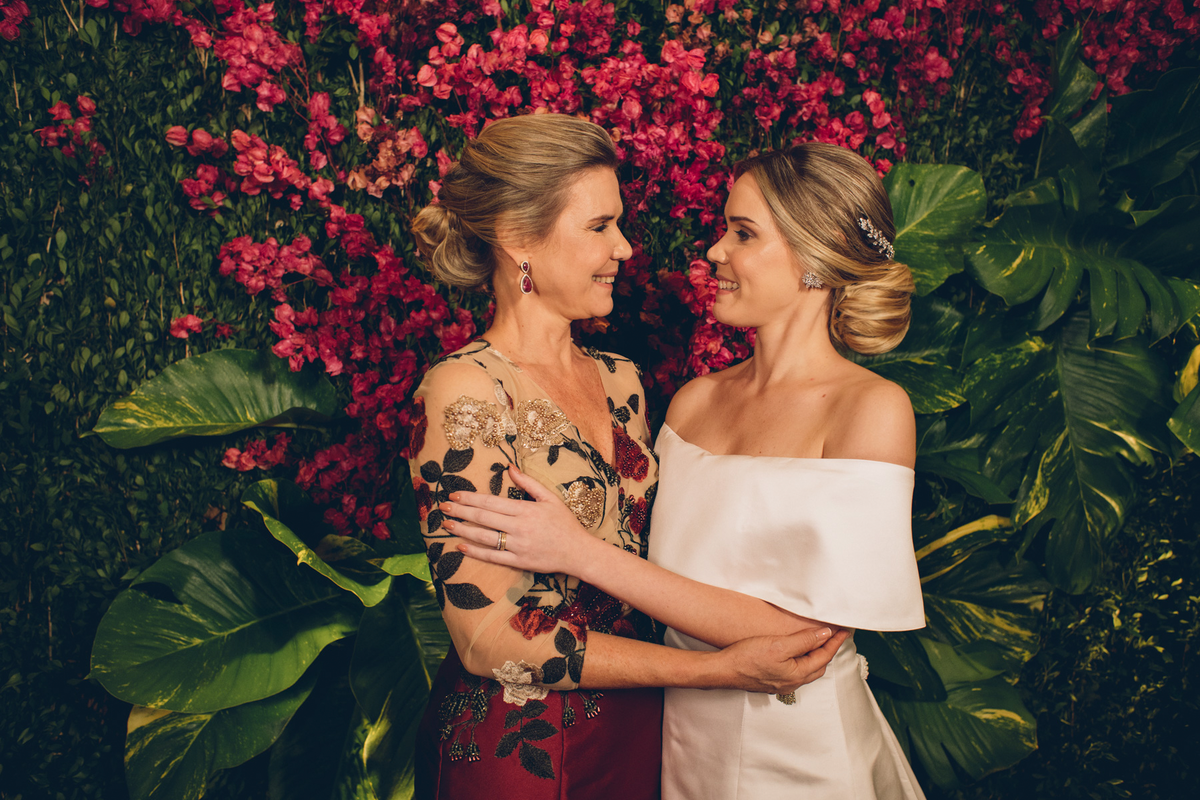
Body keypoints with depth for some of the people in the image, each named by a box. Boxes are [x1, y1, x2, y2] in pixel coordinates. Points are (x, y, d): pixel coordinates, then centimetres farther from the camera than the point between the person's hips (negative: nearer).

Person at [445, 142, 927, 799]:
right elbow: (669, 577, 5)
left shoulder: (872, 407, -17)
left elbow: (799, 633, -23)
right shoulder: (694, 400, -2)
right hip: (685, 729, 5)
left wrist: (583, 553, -25)